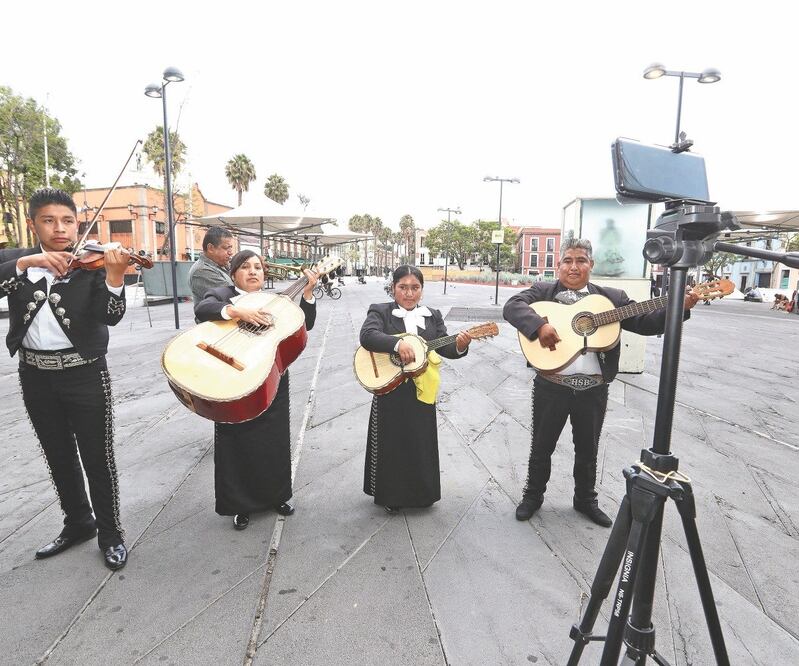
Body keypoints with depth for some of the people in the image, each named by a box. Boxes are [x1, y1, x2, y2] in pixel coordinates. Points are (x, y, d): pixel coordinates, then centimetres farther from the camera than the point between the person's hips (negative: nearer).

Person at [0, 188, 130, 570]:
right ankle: (78, 523, 37)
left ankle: (111, 533, 21)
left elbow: (110, 317, -20)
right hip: (35, 376, 4)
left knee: (98, 459, 4)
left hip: (84, 374, -4)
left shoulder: (93, 263, -7)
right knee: (59, 458, 18)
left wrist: (115, 277, -37)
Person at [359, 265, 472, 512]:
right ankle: (391, 496, 29)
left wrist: (459, 345, -24)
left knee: (422, 444, 15)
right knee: (391, 445, 9)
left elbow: (445, 348, -2)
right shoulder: (380, 311, -4)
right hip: (389, 391, -3)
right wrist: (398, 344, -35)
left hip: (422, 392, 3)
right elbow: (367, 336, -23)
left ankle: (421, 492, 36)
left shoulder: (433, 316, 7)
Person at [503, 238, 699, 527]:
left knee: (587, 449, 18)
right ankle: (533, 496, 33)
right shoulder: (543, 291, 0)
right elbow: (512, 306, -15)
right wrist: (539, 325, -31)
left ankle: (586, 499, 39)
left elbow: (645, 322, 3)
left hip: (593, 389, 2)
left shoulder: (611, 297, 7)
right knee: (541, 446, 12)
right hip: (551, 386, -2)